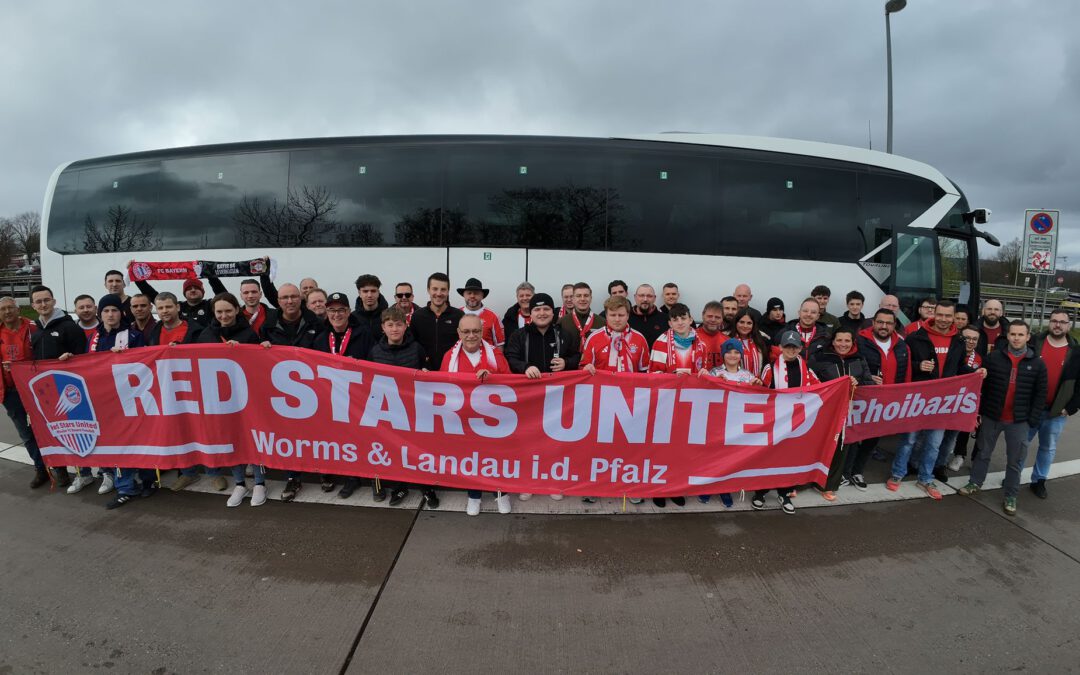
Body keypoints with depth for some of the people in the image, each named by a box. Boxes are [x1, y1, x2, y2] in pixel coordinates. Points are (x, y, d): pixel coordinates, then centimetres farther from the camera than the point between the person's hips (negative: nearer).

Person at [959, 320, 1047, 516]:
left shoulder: (1037, 363, -2)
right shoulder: (993, 357, -4)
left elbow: (1041, 394, 1)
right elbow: (980, 385, -1)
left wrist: (1033, 420, -4)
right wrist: (977, 410, -4)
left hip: (1019, 421, 0)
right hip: (991, 416, 0)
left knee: (1015, 460, 8)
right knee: (983, 453, 14)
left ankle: (1010, 496, 21)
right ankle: (975, 483, 29)